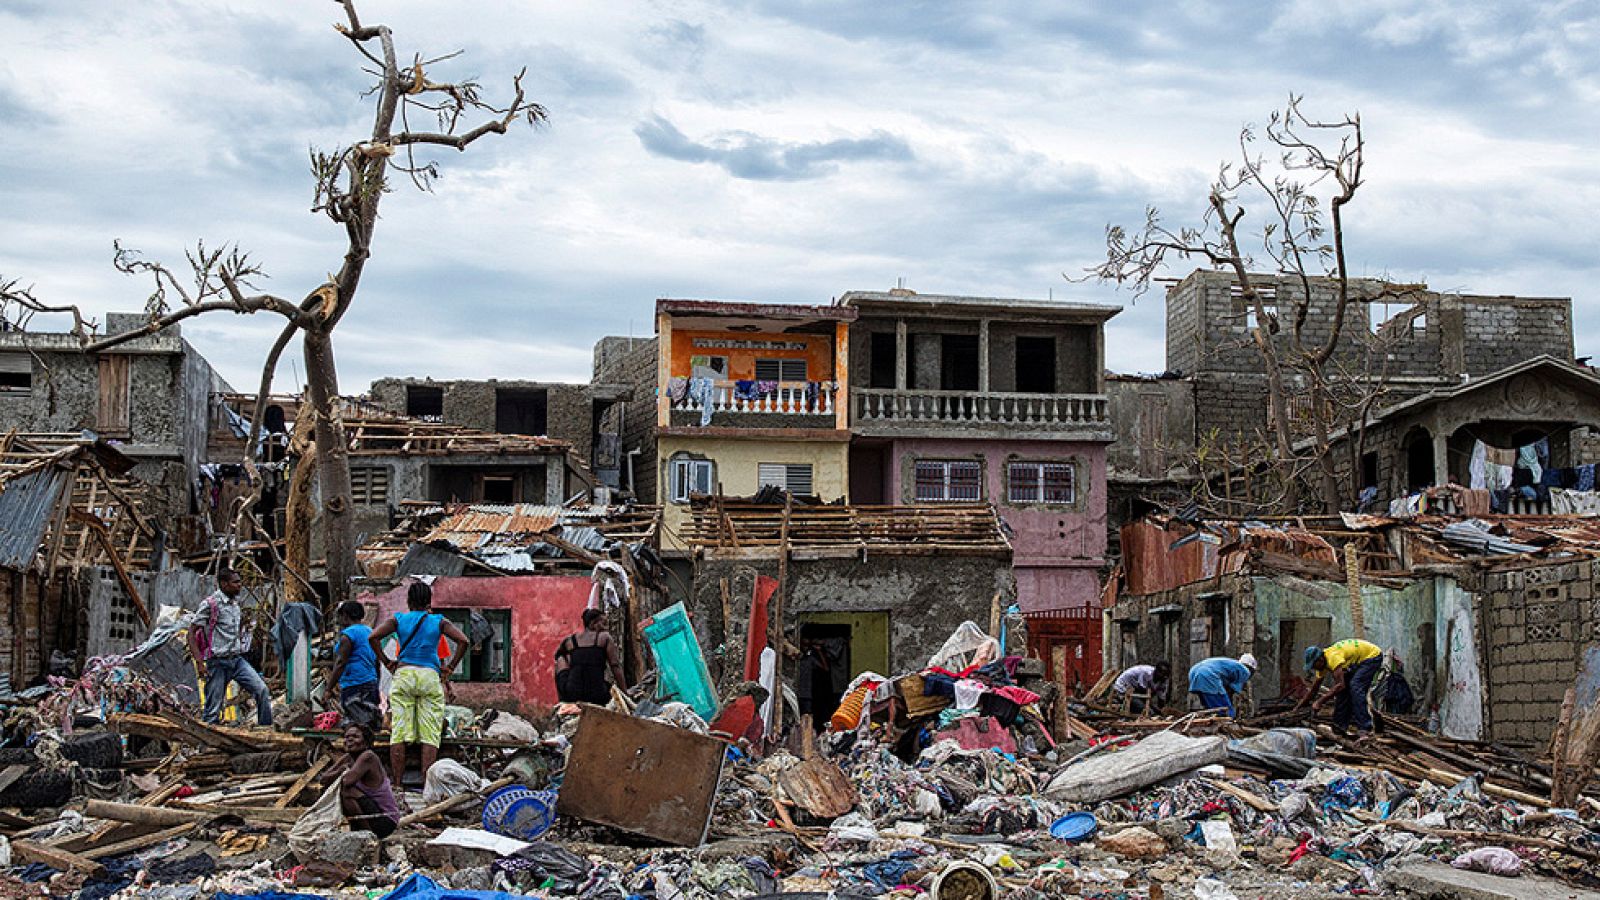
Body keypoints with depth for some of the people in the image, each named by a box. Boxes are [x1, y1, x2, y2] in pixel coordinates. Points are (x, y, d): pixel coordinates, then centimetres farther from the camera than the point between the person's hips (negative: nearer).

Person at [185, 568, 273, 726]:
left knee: (262, 690, -8)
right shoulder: (210, 604, -10)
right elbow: (192, 633, -12)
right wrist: (200, 663, -17)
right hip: (218, 662, -6)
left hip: (238, 659, 6)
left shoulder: (236, 604, 12)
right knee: (213, 709, -2)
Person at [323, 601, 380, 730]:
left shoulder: (348, 634, -8)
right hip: (371, 683, 9)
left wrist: (328, 689, -15)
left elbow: (340, 664, -16)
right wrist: (376, 688, 28)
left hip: (355, 688, -9)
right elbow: (377, 663, 22)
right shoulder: (370, 632, 18)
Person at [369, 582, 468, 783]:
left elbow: (373, 637, -2)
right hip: (430, 676, -1)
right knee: (430, 733, 0)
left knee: (399, 731, 3)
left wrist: (386, 662, 6)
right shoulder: (439, 622, 7)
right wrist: (450, 667, 4)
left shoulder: (398, 619, 8)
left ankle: (397, 783, 2)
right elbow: (463, 641, -3)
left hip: (403, 675, 1)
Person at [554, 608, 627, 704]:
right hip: (597, 698, -1)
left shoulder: (571, 640, 10)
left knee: (561, 659, 29)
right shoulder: (605, 637, 4)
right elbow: (616, 668, 0)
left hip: (571, 695, 1)